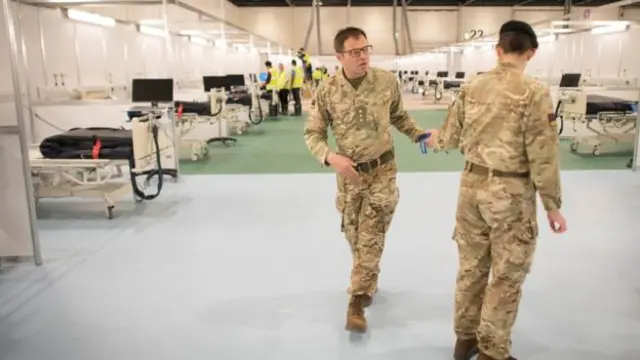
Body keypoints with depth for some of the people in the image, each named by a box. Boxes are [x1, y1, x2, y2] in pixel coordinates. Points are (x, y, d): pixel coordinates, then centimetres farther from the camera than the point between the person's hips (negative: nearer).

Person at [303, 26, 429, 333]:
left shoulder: (387, 81, -9)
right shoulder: (327, 90, -12)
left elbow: (398, 116, 10)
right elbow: (312, 134, -4)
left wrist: (420, 135, -3)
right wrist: (331, 157, -21)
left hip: (382, 170, -1)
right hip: (349, 173, 1)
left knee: (371, 238, -4)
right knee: (354, 236, 13)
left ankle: (357, 301, 5)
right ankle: (367, 283, 39)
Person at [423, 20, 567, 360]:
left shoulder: (471, 87, 0)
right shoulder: (534, 92, -14)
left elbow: (452, 137, 9)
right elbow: (542, 155, -13)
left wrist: (435, 139, 33)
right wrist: (553, 205, -4)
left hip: (472, 185, 5)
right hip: (511, 193, -5)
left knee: (471, 266, 18)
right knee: (506, 276, 10)